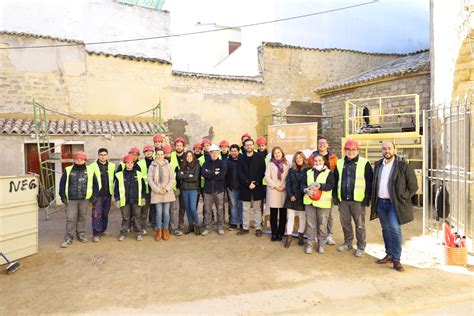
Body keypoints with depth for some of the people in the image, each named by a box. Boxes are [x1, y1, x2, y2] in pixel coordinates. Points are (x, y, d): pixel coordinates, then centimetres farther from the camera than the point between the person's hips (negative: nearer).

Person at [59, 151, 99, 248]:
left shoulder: (90, 171, 3)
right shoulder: (68, 170, 3)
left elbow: (95, 184, 8)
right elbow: (62, 183, 7)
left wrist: (94, 195, 3)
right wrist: (63, 195, 1)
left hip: (84, 199, 1)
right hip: (71, 199, -1)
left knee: (82, 217, 11)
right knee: (70, 218, -2)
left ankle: (81, 234, 26)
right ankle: (68, 238, 5)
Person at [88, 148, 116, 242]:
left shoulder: (112, 166, 5)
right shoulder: (92, 166, -5)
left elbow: (115, 178, 15)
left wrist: (114, 191, 10)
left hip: (108, 194, 4)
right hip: (97, 194, -4)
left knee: (105, 214, 14)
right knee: (97, 214, -5)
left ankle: (102, 230, 28)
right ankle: (96, 234, 2)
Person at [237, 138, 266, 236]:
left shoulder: (260, 157, 0)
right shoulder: (241, 158, 4)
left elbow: (262, 171, -5)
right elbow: (240, 173, -2)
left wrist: (255, 183, -13)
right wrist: (248, 183, -12)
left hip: (257, 187, -1)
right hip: (245, 187, 2)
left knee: (257, 209, 6)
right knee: (245, 209, 10)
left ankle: (258, 228, 15)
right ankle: (245, 228, 20)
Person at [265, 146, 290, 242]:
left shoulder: (287, 164, 5)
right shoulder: (270, 164, 5)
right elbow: (267, 177, -2)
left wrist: (284, 186, -11)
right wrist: (275, 186, -9)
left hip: (284, 191, 1)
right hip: (273, 191, 0)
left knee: (283, 213, 4)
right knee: (273, 214, 2)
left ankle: (280, 233, 16)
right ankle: (274, 233, 13)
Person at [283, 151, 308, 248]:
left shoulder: (307, 170, -5)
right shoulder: (291, 170, 7)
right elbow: (288, 183, 4)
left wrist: (297, 195, -12)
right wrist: (290, 195, -8)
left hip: (302, 198, -2)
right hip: (291, 197, 3)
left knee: (302, 217, 9)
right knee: (290, 217, 4)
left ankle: (301, 236, 24)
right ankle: (289, 237, 9)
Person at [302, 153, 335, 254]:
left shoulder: (329, 172, 1)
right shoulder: (308, 172, 11)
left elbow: (331, 185, -11)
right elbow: (303, 184, 7)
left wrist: (319, 185, -23)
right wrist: (306, 189, -15)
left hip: (323, 203, -2)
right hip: (309, 202, 3)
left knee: (322, 224, 6)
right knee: (310, 224, 8)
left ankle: (321, 244, 21)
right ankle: (310, 244, 18)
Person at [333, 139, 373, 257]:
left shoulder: (364, 163, -3)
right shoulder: (339, 163, 9)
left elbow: (369, 181, -4)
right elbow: (335, 180, 13)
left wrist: (367, 197, -8)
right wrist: (335, 195, 8)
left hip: (358, 199, -4)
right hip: (343, 199, 4)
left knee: (359, 224, 4)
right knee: (345, 222, 14)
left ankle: (361, 246, 17)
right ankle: (348, 243, 30)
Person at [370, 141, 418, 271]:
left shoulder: (403, 166, -8)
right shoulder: (378, 165, 9)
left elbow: (413, 186, -5)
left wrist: (402, 199, -7)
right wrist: (374, 200, 9)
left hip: (394, 203, -5)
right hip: (380, 202, 6)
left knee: (394, 228, -14)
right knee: (385, 229, 13)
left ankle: (396, 259, -3)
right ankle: (389, 255, 25)